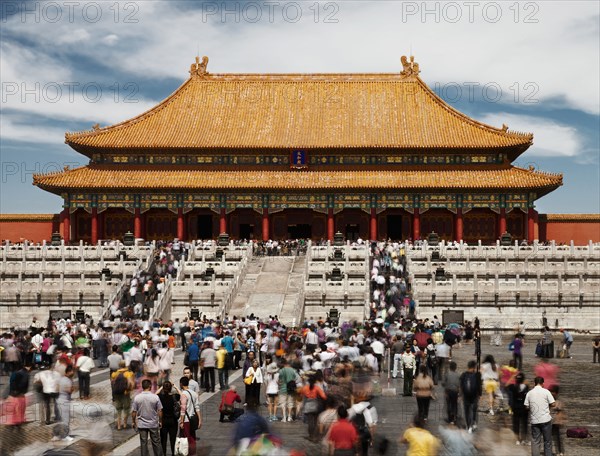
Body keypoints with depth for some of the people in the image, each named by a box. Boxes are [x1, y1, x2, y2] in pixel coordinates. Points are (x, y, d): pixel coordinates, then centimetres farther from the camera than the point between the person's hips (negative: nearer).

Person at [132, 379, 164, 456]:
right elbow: (160, 411, -6)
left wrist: (134, 422, 11)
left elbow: (133, 412, -4)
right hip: (153, 424, 0)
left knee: (143, 443, 8)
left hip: (141, 424, 1)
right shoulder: (155, 397, -11)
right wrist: (160, 421, 8)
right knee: (156, 442, 11)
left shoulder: (137, 398, -9)